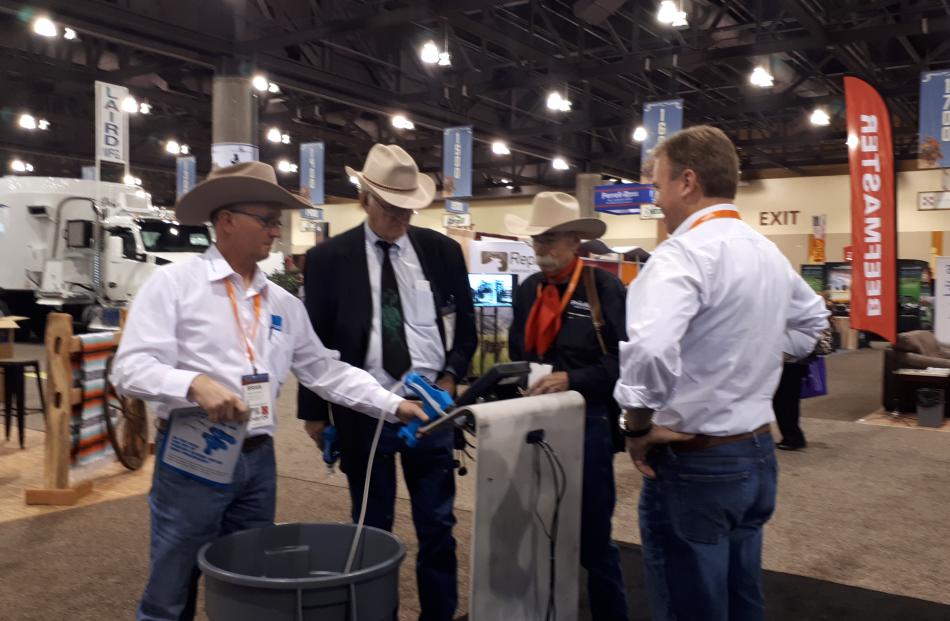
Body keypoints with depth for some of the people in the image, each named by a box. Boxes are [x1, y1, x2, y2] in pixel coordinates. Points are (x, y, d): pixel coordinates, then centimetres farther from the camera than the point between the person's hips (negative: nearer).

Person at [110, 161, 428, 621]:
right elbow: (130, 367, -14)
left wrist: (394, 405, 4)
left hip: (258, 461, 5)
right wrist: (195, 384, -31)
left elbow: (325, 369, 11)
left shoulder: (284, 304, 9)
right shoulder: (174, 283, -6)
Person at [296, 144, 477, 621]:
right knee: (373, 529, 11)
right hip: (363, 411, -1)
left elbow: (465, 326, 11)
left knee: (437, 526, 10)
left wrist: (450, 378, -3)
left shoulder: (442, 251, 3)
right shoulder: (328, 258, -2)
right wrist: (315, 411, 0)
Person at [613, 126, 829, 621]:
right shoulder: (770, 254, 9)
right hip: (757, 453, 9)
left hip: (694, 463, -8)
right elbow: (812, 321, 27)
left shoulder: (683, 253, -19)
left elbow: (648, 349, -36)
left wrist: (637, 427, -20)